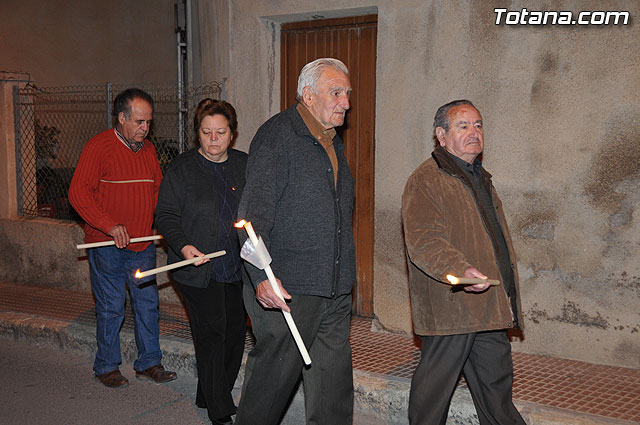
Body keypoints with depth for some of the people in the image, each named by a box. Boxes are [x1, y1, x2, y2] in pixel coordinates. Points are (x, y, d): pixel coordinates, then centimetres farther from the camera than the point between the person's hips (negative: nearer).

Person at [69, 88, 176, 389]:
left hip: (143, 244, 6)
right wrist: (110, 226, -22)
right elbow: (78, 192, -14)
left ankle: (148, 363, 20)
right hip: (107, 245, -5)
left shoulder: (148, 149, 11)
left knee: (147, 303, 8)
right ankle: (106, 367, 18)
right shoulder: (98, 146, -8)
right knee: (110, 307, 2)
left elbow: (157, 189, 21)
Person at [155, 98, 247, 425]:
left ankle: (210, 395, 28)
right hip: (199, 268, -4)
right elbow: (166, 215, -2)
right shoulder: (181, 168, -1)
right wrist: (183, 245, -18)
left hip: (238, 269, 4)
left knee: (235, 333, 8)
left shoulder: (245, 165, 9)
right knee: (211, 335, -6)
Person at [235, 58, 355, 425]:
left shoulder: (334, 143, 17)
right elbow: (255, 212, -18)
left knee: (334, 381, 12)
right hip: (286, 288, -8)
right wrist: (261, 276, -28)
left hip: (335, 291, 8)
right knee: (275, 374, 2)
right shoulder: (277, 135, -10)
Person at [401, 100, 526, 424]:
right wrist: (461, 271, -37)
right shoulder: (425, 180, -9)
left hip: (491, 308, 9)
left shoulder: (480, 178, 21)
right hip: (449, 309, -8)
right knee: (434, 385, 1)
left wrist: (507, 297, 26)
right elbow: (423, 240, -22)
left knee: (496, 385, 16)